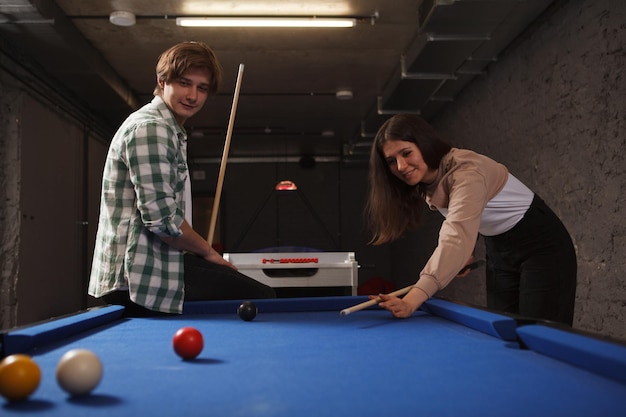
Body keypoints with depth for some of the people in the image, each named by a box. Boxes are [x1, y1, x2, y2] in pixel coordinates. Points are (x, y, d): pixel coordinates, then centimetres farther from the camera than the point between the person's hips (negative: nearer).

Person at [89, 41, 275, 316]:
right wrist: (208, 252, -6)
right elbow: (161, 217, -21)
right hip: (141, 276, -10)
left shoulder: (171, 132, 20)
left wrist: (199, 253, 14)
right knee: (261, 298, -11)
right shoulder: (149, 128, -13)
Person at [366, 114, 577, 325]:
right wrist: (464, 253, -7)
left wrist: (411, 300, -57)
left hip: (542, 245, -8)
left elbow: (456, 239, -46)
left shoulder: (467, 172, -32)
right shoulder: (426, 184, -6)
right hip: (498, 248, 8)